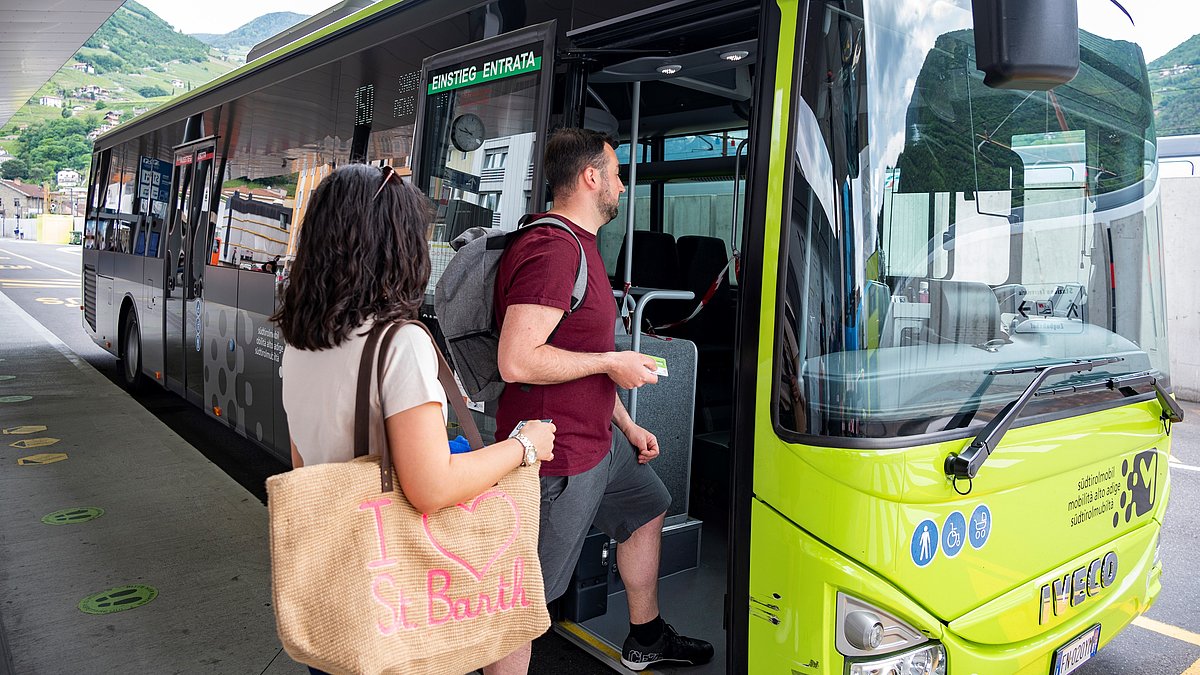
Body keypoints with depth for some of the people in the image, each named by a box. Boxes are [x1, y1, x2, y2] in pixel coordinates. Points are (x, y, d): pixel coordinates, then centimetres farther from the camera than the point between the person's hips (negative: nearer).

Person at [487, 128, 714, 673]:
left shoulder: (578, 245, 15)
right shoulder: (553, 249, -21)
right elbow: (517, 362, -30)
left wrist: (628, 425, 21)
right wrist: (612, 362, -18)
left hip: (597, 439, 11)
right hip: (558, 456, -11)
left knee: (648, 510, 27)